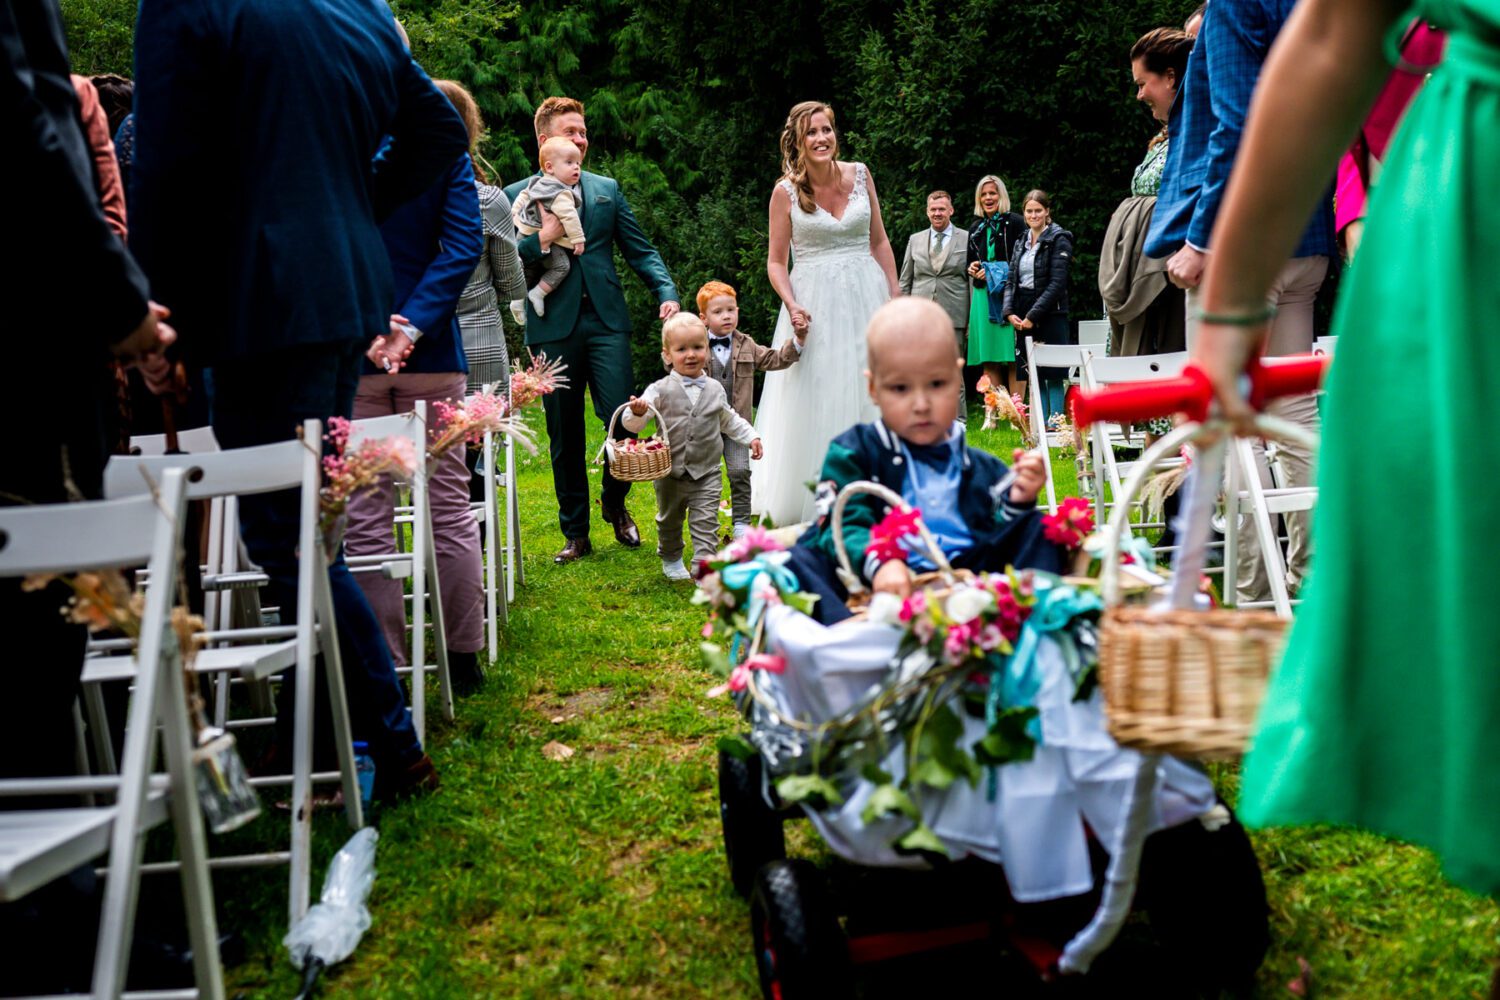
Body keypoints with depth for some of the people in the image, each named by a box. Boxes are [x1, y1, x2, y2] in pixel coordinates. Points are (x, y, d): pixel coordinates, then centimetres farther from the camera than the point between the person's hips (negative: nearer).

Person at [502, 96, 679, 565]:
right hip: (553, 328, -1)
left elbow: (640, 250, 11)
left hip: (606, 321, 1)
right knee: (565, 436, 5)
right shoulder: (516, 196, 7)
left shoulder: (607, 190, 14)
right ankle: (575, 534, 17)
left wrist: (667, 292, -4)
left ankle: (614, 503, 20)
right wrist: (543, 239, -15)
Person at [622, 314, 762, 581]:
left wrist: (751, 437, 12)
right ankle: (671, 559, 40)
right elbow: (633, 424, -13)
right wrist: (637, 412, -34)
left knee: (706, 522, -5)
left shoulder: (715, 389, 2)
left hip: (706, 473, 1)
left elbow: (729, 420, 19)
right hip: (671, 473, -1)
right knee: (669, 521, 18)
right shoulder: (661, 390, -9)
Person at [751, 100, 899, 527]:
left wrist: (896, 300, 5)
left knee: (870, 401, 6)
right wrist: (792, 305, -15)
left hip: (865, 299, 3)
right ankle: (811, 509, 10)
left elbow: (880, 242, 10)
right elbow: (776, 262, 1)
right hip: (814, 304, -2)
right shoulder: (785, 191, -3)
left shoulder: (860, 175, 4)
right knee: (812, 405, 0)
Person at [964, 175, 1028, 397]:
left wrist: (996, 273, -13)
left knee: (1013, 358, -8)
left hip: (1008, 296, -5)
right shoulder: (977, 229, 17)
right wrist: (972, 270, 5)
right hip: (983, 296, 5)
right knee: (989, 361, 2)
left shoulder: (1014, 223, -1)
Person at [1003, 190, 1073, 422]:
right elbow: (1011, 280, 12)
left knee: (1053, 376, -5)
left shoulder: (1059, 240, -5)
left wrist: (1033, 315, -16)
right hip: (1022, 318, 6)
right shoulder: (1021, 242, 15)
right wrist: (1009, 312, -4)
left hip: (1050, 315, -6)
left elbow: (1057, 283, -12)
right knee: (1034, 376, 6)